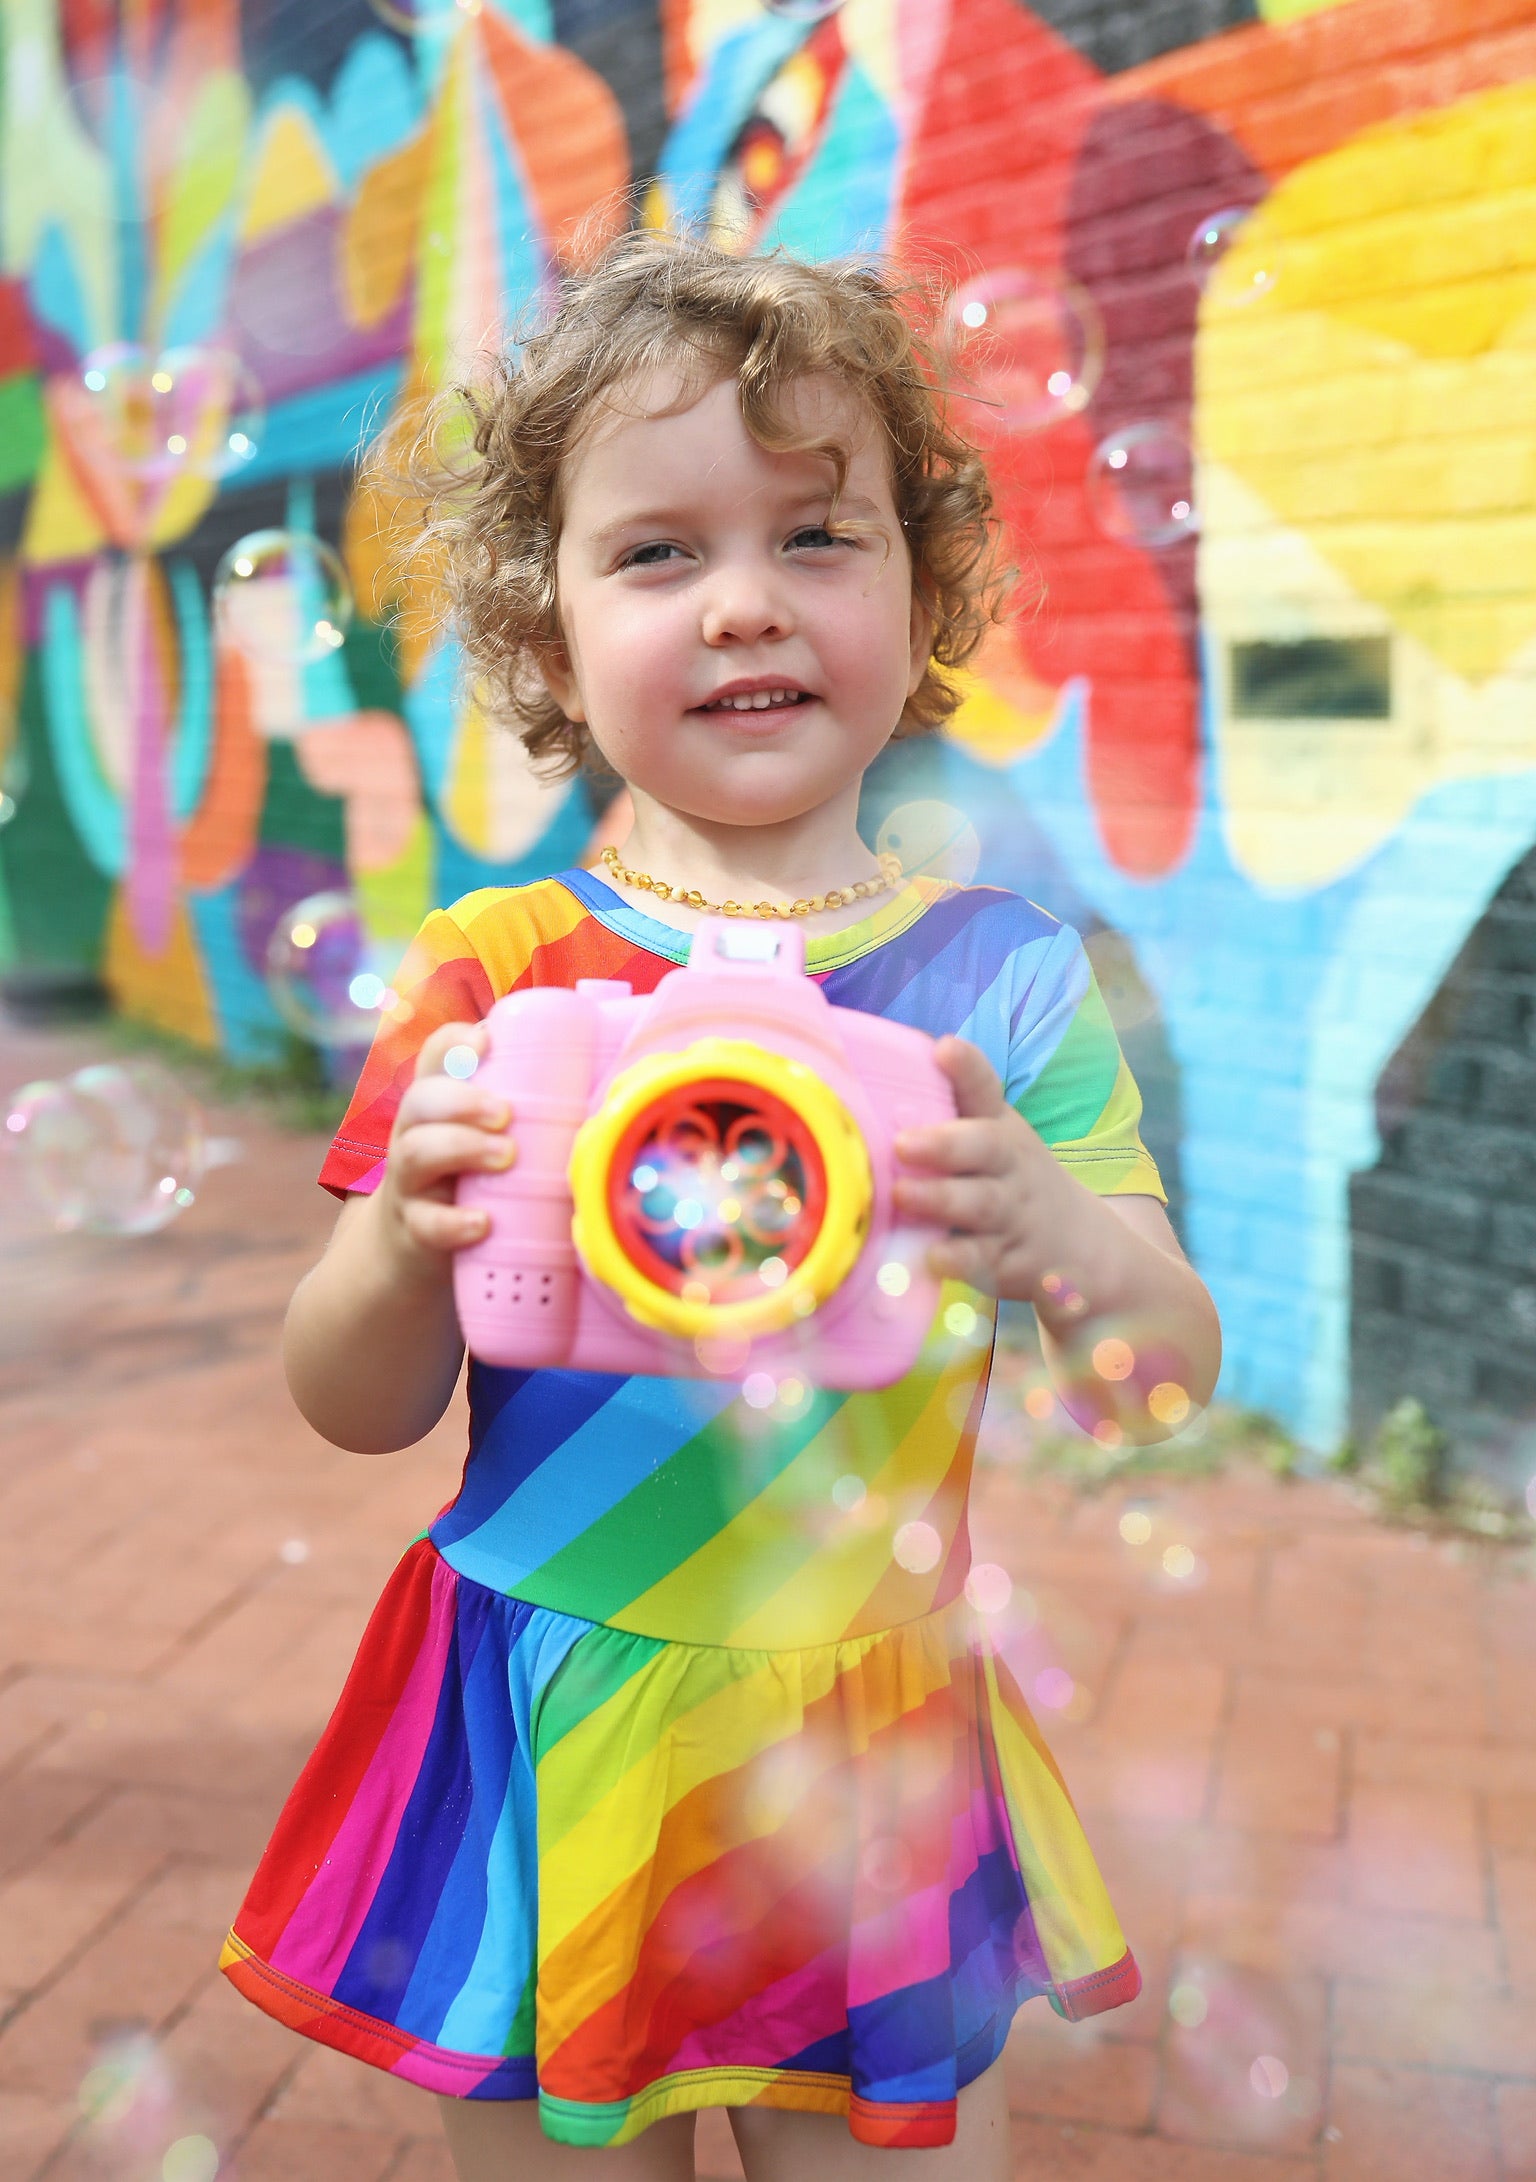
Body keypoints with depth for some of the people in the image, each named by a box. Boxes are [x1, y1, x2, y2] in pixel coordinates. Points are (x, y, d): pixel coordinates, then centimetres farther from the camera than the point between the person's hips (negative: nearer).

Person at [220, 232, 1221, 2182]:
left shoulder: (1005, 975, -6)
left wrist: (1055, 1232, -25)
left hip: (872, 1760, 1)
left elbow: (1165, 1386, -4)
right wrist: (406, 1242, -23)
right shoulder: (492, 972, -7)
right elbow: (356, 1411, -2)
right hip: (542, 1746, 0)